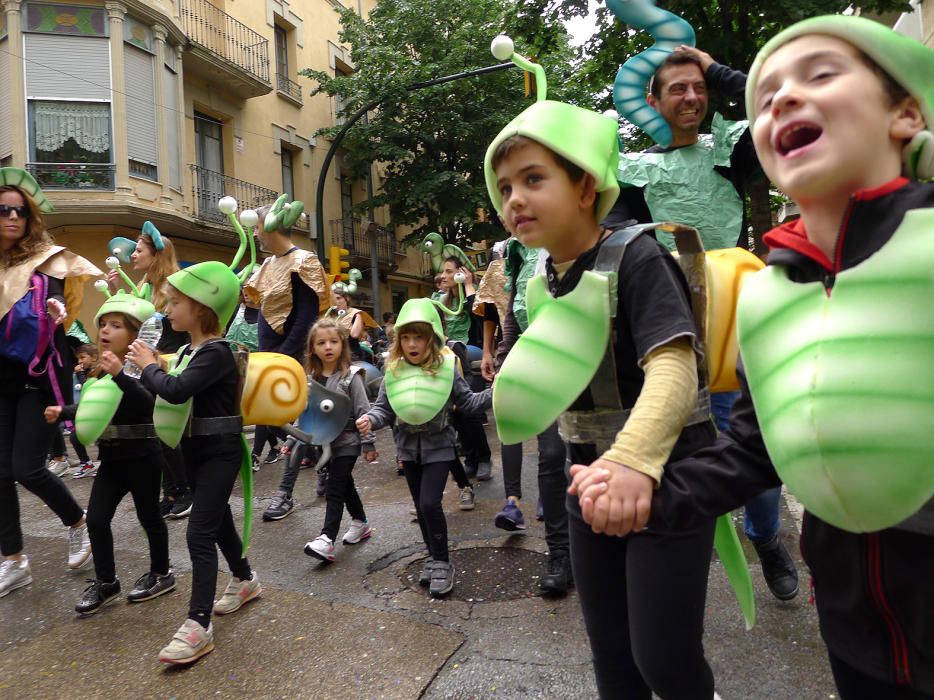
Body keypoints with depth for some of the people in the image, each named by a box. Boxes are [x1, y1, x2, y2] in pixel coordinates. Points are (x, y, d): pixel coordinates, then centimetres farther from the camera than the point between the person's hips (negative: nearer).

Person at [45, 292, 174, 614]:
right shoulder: (101, 370, 5)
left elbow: (149, 404, -35)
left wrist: (120, 375, -42)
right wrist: (62, 412, 7)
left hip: (142, 458, -7)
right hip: (111, 458, 7)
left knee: (148, 516, 9)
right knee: (96, 518, 4)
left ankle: (161, 573, 28)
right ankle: (105, 582, 21)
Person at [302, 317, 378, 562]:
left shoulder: (350, 376, -13)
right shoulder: (311, 379, 3)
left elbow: (363, 411, -13)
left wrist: (368, 443, -13)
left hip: (347, 441, -6)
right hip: (325, 442, 6)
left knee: (334, 490, -9)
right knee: (345, 485, 19)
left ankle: (327, 540, -8)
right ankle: (361, 523, 36)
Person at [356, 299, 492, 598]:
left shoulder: (445, 367, -11)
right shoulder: (393, 371, -5)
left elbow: (467, 402, -6)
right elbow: (384, 408, -2)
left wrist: (493, 392, -20)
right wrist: (370, 419, -22)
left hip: (439, 447, -4)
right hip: (409, 447, 4)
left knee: (430, 503, -13)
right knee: (421, 507, 14)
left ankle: (442, 563, 6)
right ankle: (434, 558, 33)